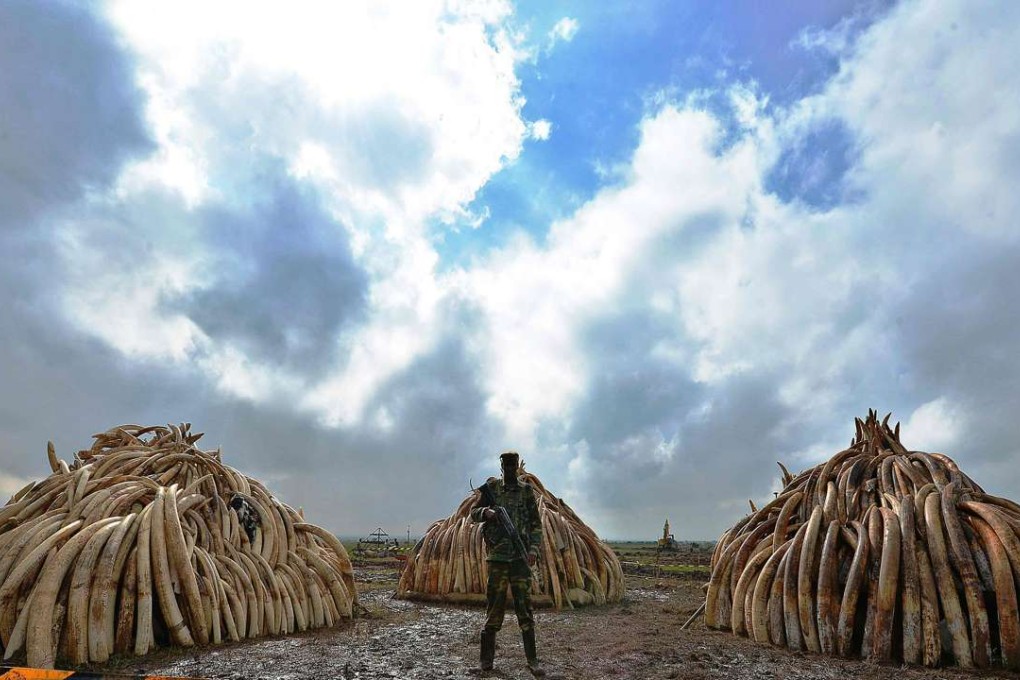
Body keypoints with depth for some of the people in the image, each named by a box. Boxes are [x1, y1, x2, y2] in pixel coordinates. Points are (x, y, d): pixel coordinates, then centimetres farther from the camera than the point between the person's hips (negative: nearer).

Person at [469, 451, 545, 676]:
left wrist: (534, 548, -5)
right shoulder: (491, 487, 4)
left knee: (525, 606, 2)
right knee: (494, 606, 5)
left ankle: (532, 659, 11)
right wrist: (486, 512, -13)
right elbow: (473, 512, 9)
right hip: (497, 555, 0)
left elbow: (536, 523, 7)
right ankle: (486, 658, 17)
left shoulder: (526, 490, 5)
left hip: (520, 556, 0)